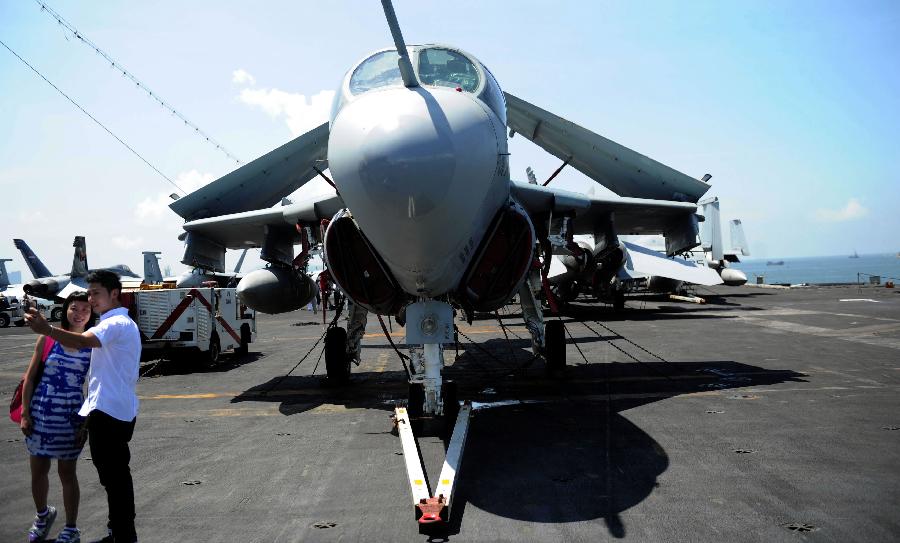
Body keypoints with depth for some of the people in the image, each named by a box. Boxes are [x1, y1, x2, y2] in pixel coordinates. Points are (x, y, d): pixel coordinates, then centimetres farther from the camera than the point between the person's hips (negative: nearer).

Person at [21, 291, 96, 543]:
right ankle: (43, 514, 41)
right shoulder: (48, 338, -1)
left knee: (67, 473, 6)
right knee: (38, 472, 13)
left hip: (71, 418, -2)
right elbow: (30, 377, 3)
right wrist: (25, 413, -2)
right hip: (41, 413, 2)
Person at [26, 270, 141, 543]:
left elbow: (84, 341, -36)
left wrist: (47, 330, -51)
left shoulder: (116, 324, -16)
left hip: (109, 411, -11)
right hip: (111, 410, 11)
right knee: (114, 474, 19)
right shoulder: (117, 323, 19)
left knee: (114, 476, -4)